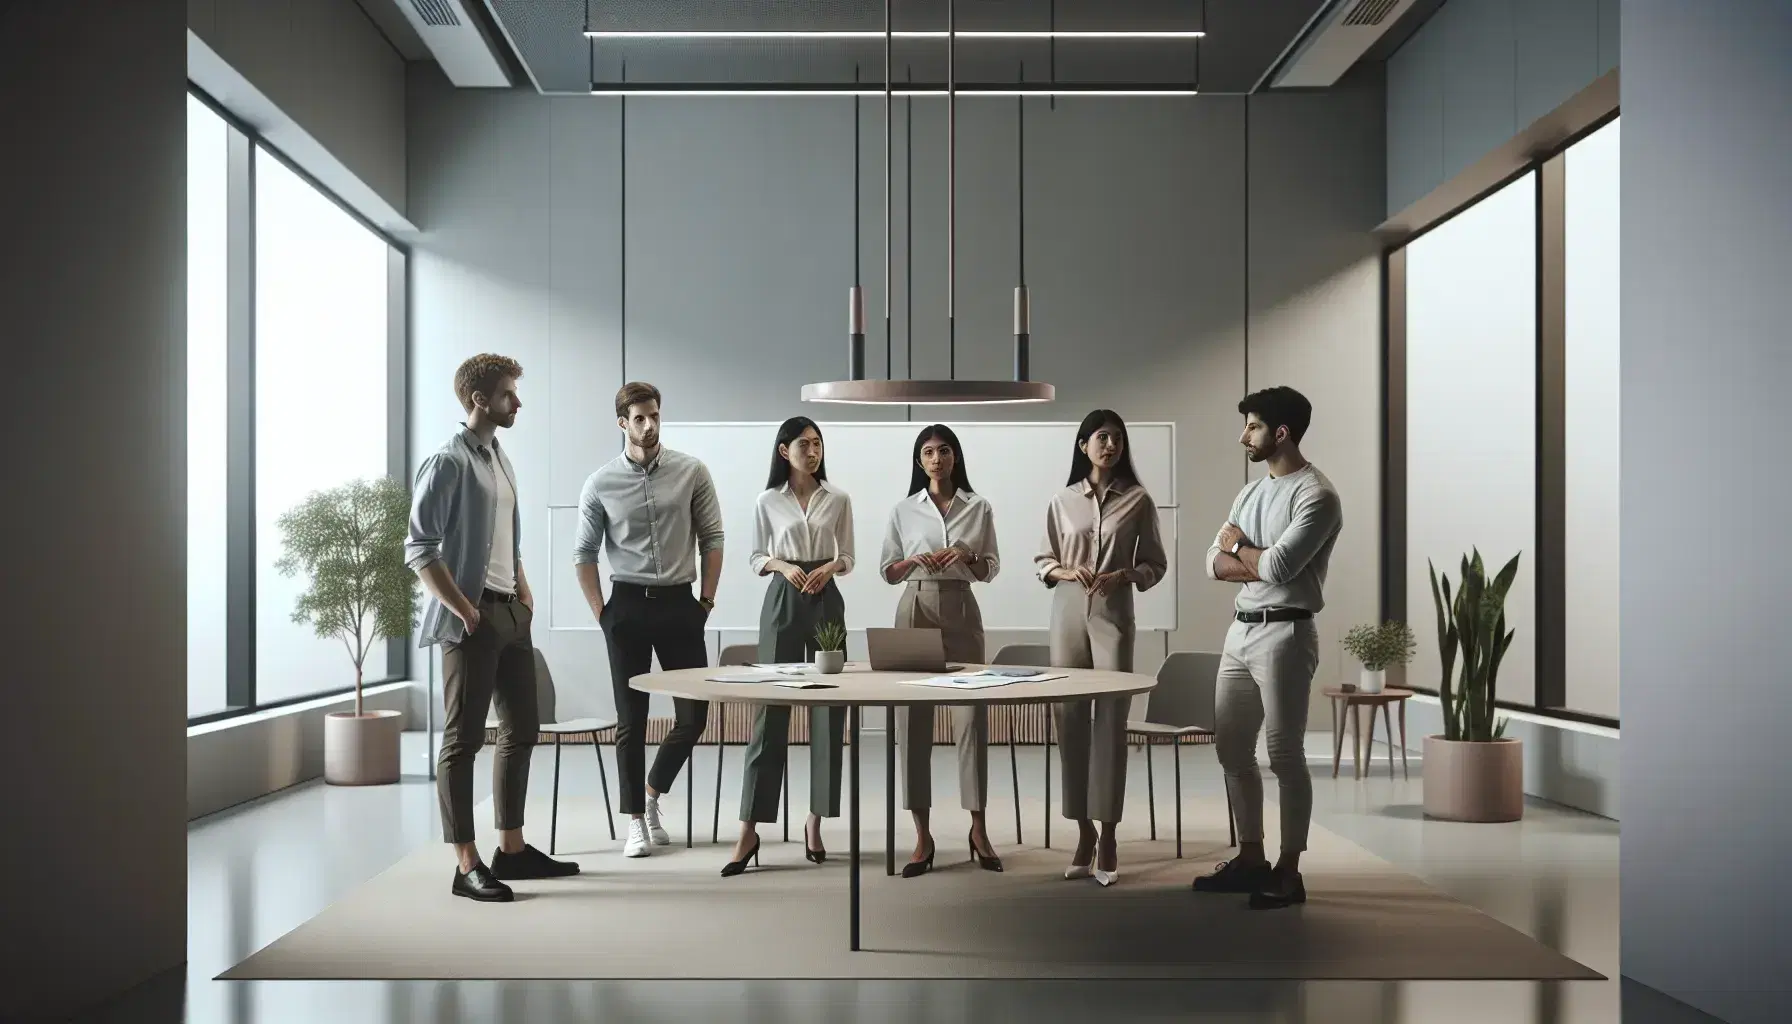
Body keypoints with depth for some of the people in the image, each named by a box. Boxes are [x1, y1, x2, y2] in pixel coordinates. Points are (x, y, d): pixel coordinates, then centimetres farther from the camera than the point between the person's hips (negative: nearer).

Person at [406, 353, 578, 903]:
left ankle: (512, 849, 25)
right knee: (464, 739, -3)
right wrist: (463, 609, -17)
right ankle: (467, 865, 2)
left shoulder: (500, 460, 15)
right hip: (472, 619, -9)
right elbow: (419, 549, -16)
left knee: (521, 730, 14)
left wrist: (524, 590, 12)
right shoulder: (448, 462, -11)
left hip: (511, 612, 9)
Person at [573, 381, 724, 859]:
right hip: (628, 604, -1)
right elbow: (584, 554, 6)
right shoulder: (601, 484, -1)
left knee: (694, 714, 1)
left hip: (679, 603, 1)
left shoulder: (692, 472, -1)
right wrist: (601, 613, 0)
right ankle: (636, 820, 14)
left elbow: (712, 538, 4)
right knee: (631, 719, 4)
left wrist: (706, 601, 0)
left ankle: (652, 792, 25)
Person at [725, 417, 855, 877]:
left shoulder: (838, 499, 5)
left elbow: (847, 557, 9)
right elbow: (757, 558, 7)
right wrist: (783, 565, -12)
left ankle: (815, 820, 12)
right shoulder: (768, 502, 3)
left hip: (826, 601, 2)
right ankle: (749, 828, -3)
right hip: (782, 601, -1)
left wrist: (829, 568, -12)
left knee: (827, 710, 1)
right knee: (771, 708, -4)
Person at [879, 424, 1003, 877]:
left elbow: (990, 570, 9)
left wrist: (968, 557, -11)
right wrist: (913, 561, -11)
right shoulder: (903, 510, 6)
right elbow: (888, 572, 8)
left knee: (972, 714, -5)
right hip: (916, 610, 0)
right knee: (913, 717, -2)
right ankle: (922, 836, 3)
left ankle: (978, 829, 4)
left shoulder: (978, 508, 6)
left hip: (962, 611, 0)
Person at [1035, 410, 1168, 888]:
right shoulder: (1062, 501, 7)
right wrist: (1068, 572, -9)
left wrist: (1123, 575, -13)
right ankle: (1083, 832, 12)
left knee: (1111, 722, -5)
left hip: (1113, 616, -2)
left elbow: (1155, 564, 5)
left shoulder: (1138, 500, 3)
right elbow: (1044, 562, 11)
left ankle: (1107, 837, 1)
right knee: (1070, 720, 2)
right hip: (1068, 614, 2)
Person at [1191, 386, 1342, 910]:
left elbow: (1277, 567, -22)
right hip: (1240, 631, 9)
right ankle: (1251, 858, 24)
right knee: (1231, 748, 12)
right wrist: (1262, 565, -10)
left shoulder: (1316, 496, -12)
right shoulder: (1252, 490, 15)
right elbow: (1215, 563, 9)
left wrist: (1238, 544, -3)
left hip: (1284, 635, -9)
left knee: (1285, 756, -3)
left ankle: (1289, 873, 6)